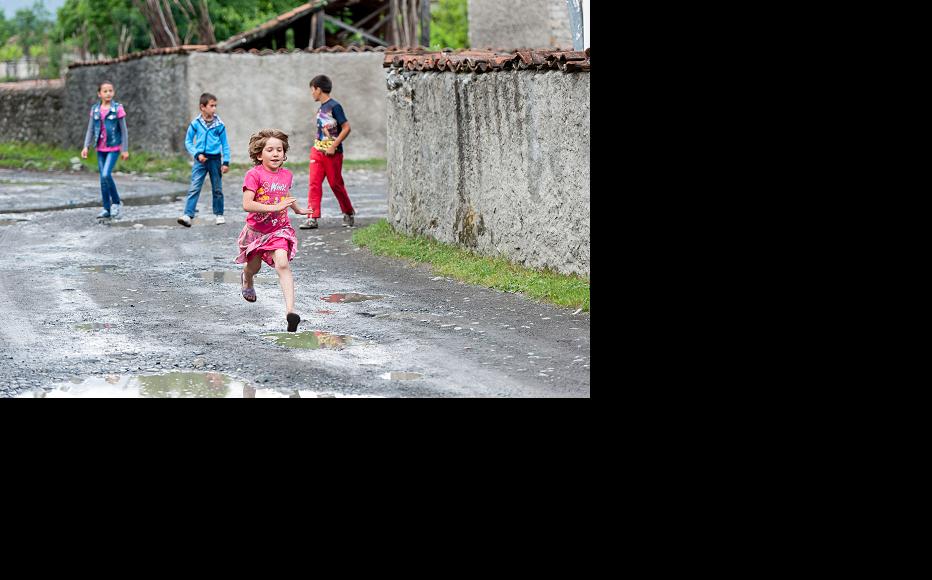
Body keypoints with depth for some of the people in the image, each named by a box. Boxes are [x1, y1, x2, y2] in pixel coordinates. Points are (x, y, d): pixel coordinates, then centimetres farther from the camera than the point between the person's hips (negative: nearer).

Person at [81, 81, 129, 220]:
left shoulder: (117, 109, -6)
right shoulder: (95, 109, 4)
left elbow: (123, 130, -3)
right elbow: (90, 130, 8)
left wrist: (125, 149, -4)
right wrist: (86, 147, -1)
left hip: (113, 147, -4)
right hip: (100, 148, 4)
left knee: (106, 175, -18)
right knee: (103, 179, 6)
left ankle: (116, 203, 0)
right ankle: (107, 209, 12)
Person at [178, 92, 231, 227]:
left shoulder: (219, 125, -2)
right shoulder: (195, 124, -3)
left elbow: (225, 144, 4)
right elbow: (188, 141, 4)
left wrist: (226, 162, -1)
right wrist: (197, 154, -9)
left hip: (215, 159, 1)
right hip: (200, 160, -1)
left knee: (217, 189, 11)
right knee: (194, 188, -9)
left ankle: (219, 214, 24)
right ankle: (188, 215, -14)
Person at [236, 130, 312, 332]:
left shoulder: (287, 175, 0)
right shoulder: (254, 175, -16)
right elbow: (247, 204, -26)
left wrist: (298, 209, 39)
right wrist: (275, 207, -33)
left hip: (279, 230, 1)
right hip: (256, 230, -1)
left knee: (282, 263, -21)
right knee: (254, 267, 18)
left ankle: (290, 309, -31)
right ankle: (247, 279, 59)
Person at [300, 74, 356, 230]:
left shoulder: (334, 106, -13)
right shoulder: (322, 107, 12)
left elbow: (346, 128, -16)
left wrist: (333, 147, -18)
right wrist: (317, 145, 13)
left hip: (332, 153, -7)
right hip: (317, 151, 7)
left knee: (336, 184, 3)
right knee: (314, 184, -4)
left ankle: (349, 213, 22)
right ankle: (313, 218, -8)